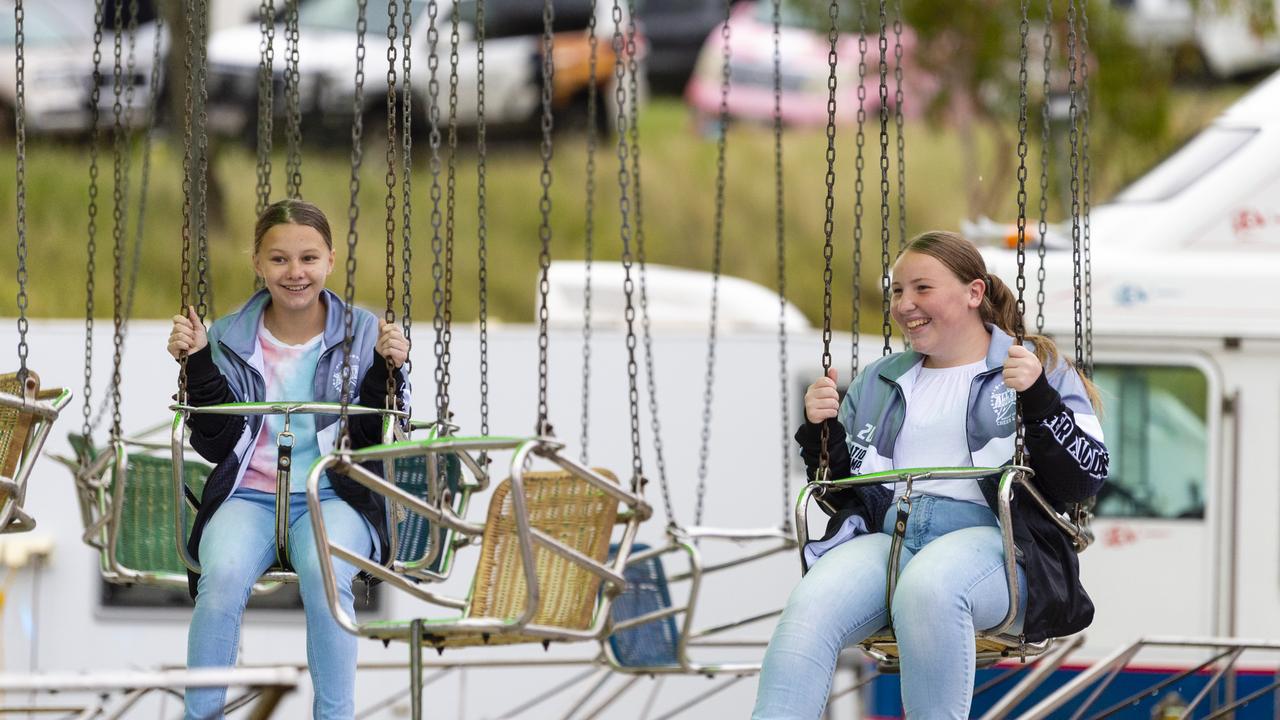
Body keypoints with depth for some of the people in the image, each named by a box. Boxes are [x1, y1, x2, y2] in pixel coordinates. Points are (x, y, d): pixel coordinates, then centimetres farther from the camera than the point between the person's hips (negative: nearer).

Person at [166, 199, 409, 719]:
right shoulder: (229, 340, 6)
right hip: (249, 494, 1)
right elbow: (216, 444, 3)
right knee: (223, 575, -32)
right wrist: (198, 365, -7)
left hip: (334, 496, -1)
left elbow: (378, 443, 2)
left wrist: (385, 369, -13)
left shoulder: (364, 335, 4)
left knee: (324, 573, -34)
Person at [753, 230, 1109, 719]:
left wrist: (1038, 400, -11)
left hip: (985, 535, -4)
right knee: (810, 607, -30)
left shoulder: (1038, 368, 14)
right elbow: (838, 491, 28)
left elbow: (1086, 479, 2)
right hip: (885, 535, 4)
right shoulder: (877, 382, 27)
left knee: (927, 588, -40)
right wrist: (819, 433, 9)